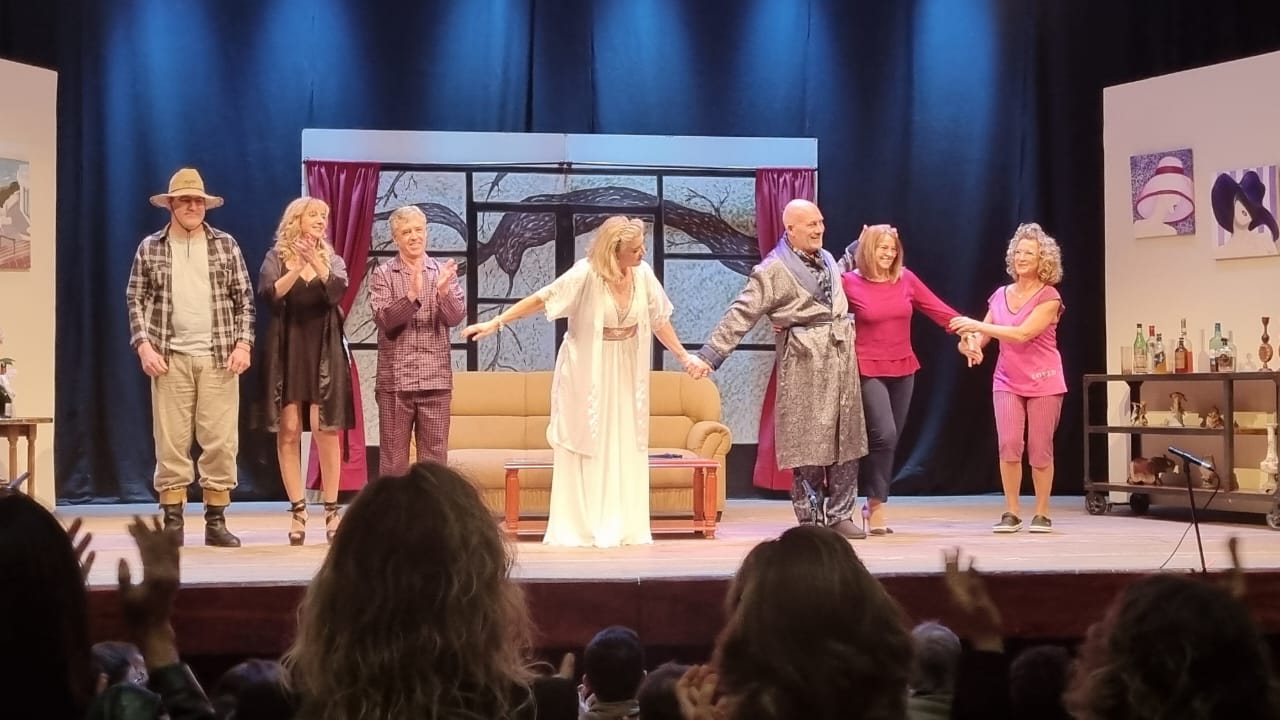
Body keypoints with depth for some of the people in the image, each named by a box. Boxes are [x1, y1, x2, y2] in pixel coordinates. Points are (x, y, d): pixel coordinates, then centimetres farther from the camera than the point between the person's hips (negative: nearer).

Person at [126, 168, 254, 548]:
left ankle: (216, 522, 7)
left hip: (219, 358, 1)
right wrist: (144, 346, -7)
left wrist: (243, 343, -4)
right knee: (171, 441, 1)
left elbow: (245, 298, 7)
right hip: (171, 358, 0)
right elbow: (136, 301, 5)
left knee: (221, 441, -1)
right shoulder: (150, 248, 6)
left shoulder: (225, 245, 7)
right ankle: (172, 522, 7)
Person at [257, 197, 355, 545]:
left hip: (323, 352, 1)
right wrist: (296, 268, -26)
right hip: (288, 352, -1)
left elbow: (337, 292, -11)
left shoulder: (332, 260, 10)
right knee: (288, 430, -4)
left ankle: (331, 510, 1)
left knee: (326, 430, -4)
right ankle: (298, 511, 1)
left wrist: (317, 263, -26)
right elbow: (268, 294, -13)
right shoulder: (277, 257, 5)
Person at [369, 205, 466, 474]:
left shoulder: (444, 272, 6)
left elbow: (456, 317, -3)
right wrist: (412, 294, -24)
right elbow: (384, 319, -11)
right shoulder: (383, 274, 1)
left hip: (436, 379, 2)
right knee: (393, 459, 3)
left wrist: (443, 290, -22)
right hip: (395, 380, -2)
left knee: (435, 459, 5)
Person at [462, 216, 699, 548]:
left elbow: (659, 320, 7)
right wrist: (495, 323, -19)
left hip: (625, 374, 4)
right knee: (582, 450, 2)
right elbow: (539, 300, -16)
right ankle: (576, 529, 8)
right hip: (586, 374, -4)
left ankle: (623, 528, 14)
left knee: (625, 451, 7)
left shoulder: (643, 274, -6)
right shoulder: (585, 275, -20)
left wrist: (684, 358, 12)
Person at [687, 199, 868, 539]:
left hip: (841, 356, 7)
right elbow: (741, 315, -10)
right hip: (804, 360, -7)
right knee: (806, 441, -4)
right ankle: (810, 520, 4)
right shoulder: (773, 270, -7)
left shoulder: (828, 260, 15)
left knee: (846, 437, 6)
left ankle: (840, 515, 13)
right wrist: (709, 355, -16)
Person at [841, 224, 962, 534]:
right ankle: (876, 504, -3)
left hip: (903, 370, 5)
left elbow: (936, 309, 7)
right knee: (884, 435, -17)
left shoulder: (905, 279, 4)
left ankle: (875, 499, 22)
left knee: (891, 440, 8)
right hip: (869, 371, -5)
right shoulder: (849, 282, -7)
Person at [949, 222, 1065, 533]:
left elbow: (1023, 333, -20)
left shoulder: (1049, 297, -8)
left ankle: (1042, 513, 12)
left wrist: (976, 325, -21)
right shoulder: (1000, 296, 7)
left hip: (1043, 382, -3)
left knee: (1040, 449, 1)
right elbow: (982, 335, 11)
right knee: (1008, 445, -9)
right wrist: (970, 342, -15)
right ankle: (1011, 512, 1)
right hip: (1007, 381, 3)